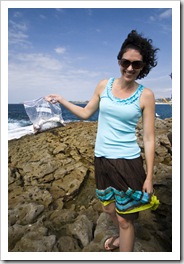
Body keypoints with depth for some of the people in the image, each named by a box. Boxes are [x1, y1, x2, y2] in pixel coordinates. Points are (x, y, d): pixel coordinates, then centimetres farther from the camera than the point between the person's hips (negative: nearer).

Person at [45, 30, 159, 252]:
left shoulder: (145, 95, -8)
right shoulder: (104, 85, 2)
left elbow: (149, 138, -7)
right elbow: (85, 113, 14)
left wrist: (149, 176, -7)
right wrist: (60, 99, 13)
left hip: (128, 162, -4)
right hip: (101, 158, 5)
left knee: (125, 218, 9)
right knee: (108, 207, 25)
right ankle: (122, 237, 56)